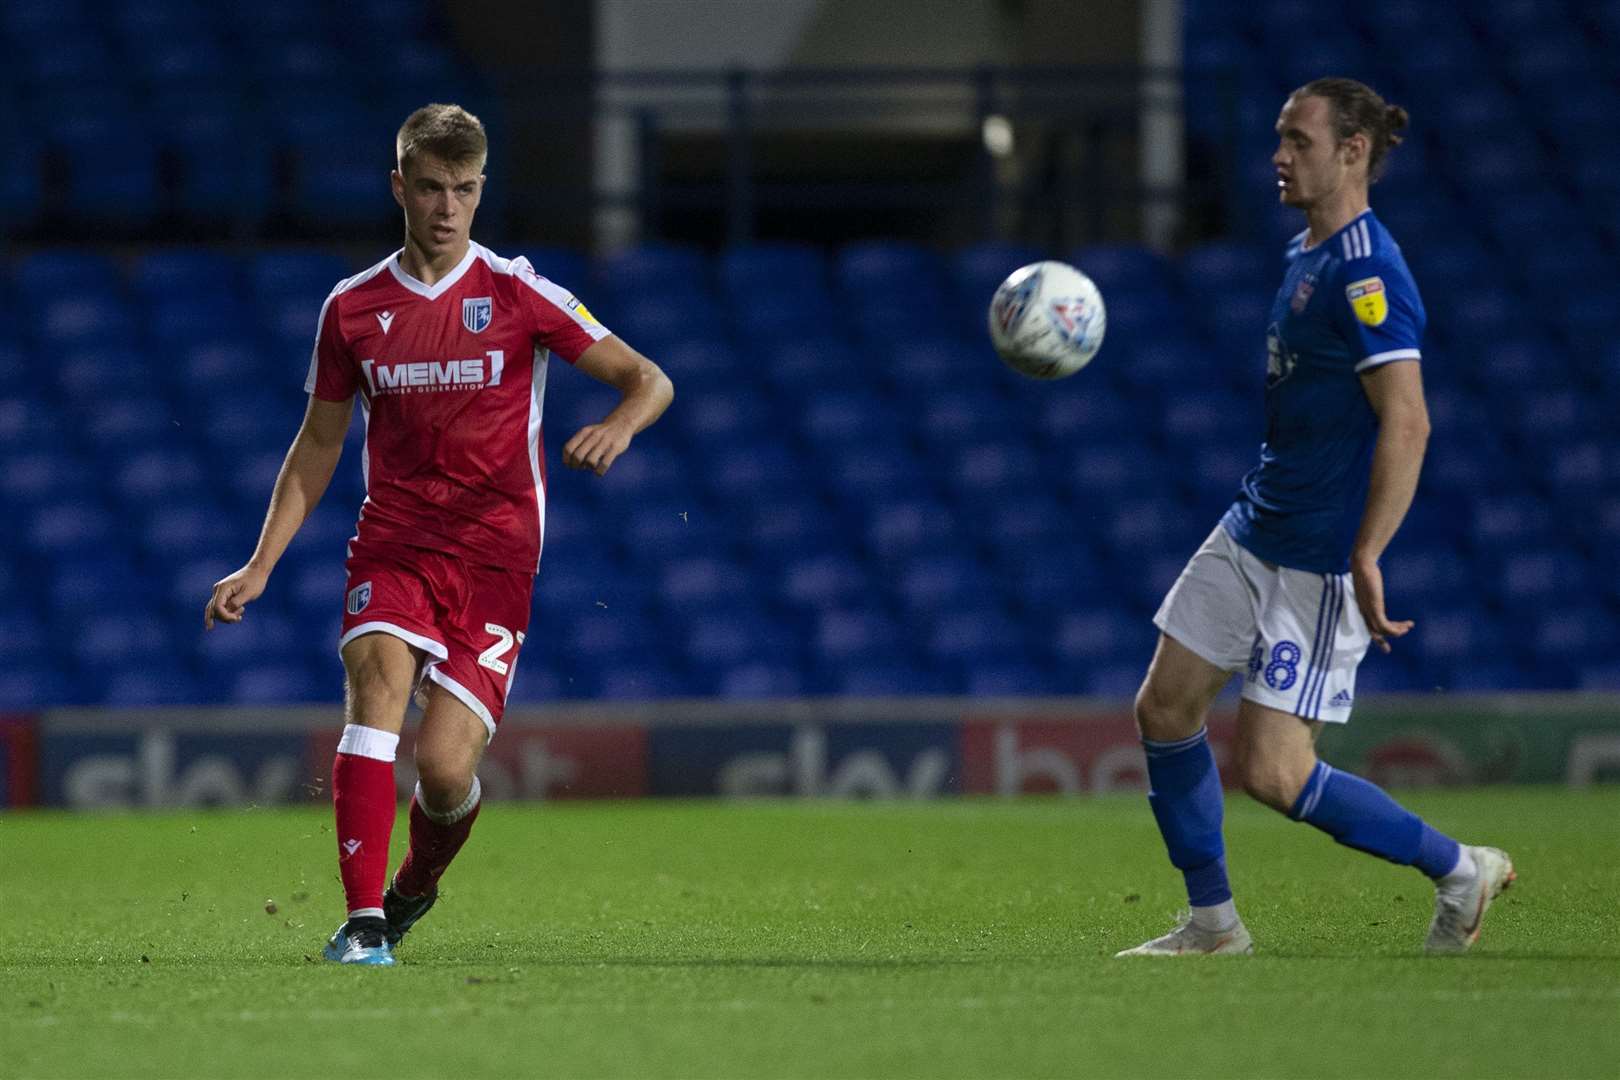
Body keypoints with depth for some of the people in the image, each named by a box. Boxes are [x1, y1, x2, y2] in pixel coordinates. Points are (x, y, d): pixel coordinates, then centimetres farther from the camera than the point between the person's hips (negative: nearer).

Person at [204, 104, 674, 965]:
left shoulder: (517, 294, -1)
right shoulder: (353, 309, 7)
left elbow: (649, 380, 0)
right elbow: (319, 442, 18)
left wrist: (617, 427, -23)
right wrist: (260, 565, 10)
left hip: (494, 554, -2)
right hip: (392, 545, 2)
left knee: (445, 768, -11)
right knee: (376, 679, -27)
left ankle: (416, 886, 24)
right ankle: (364, 921, -31)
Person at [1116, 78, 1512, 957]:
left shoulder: (1366, 272, -19)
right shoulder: (1306, 255, 12)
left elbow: (1407, 424, -25)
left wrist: (1366, 557, -30)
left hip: (1320, 562, -10)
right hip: (1252, 533, 10)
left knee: (1271, 772, -10)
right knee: (1163, 710, 6)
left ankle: (1460, 872, 6)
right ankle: (1212, 923, 18)